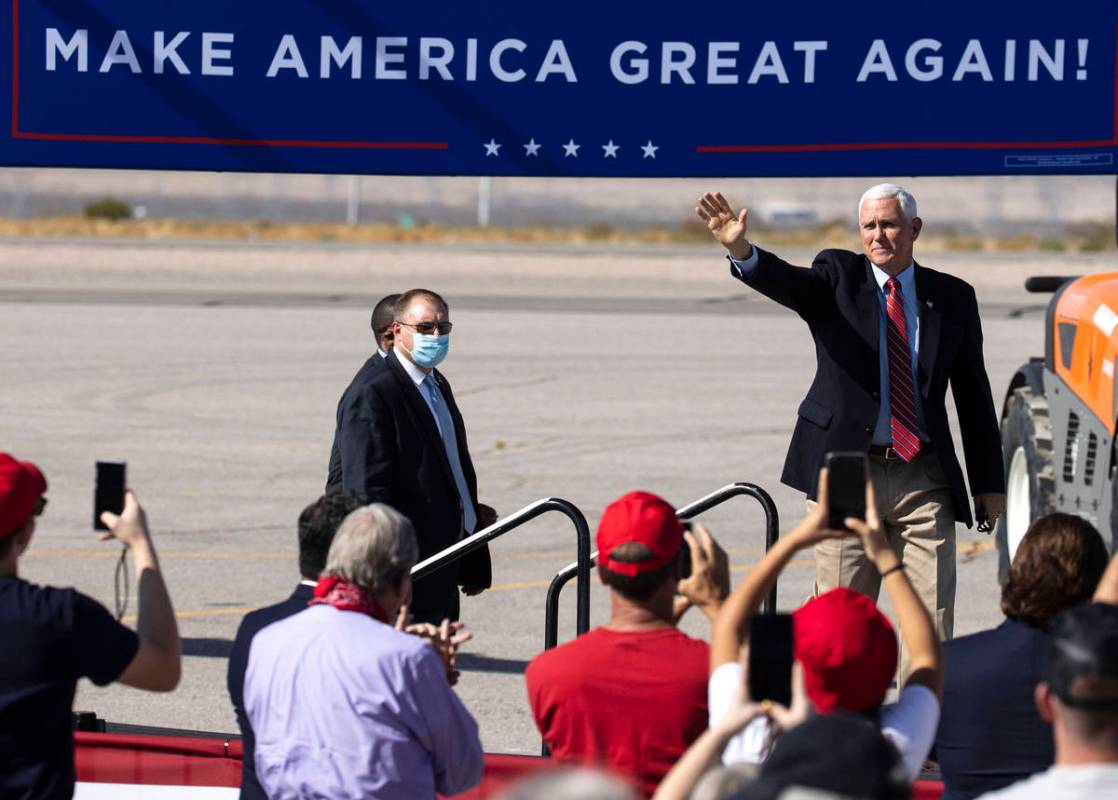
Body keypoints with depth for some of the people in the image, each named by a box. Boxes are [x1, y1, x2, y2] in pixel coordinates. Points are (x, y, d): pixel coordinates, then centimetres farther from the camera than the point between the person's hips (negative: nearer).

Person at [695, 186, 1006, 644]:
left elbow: (974, 394, 12)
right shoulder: (838, 277, 3)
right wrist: (740, 249, -41)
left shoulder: (952, 297, 8)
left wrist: (989, 482, 11)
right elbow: (785, 281, -19)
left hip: (925, 480, 2)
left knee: (932, 618, -1)